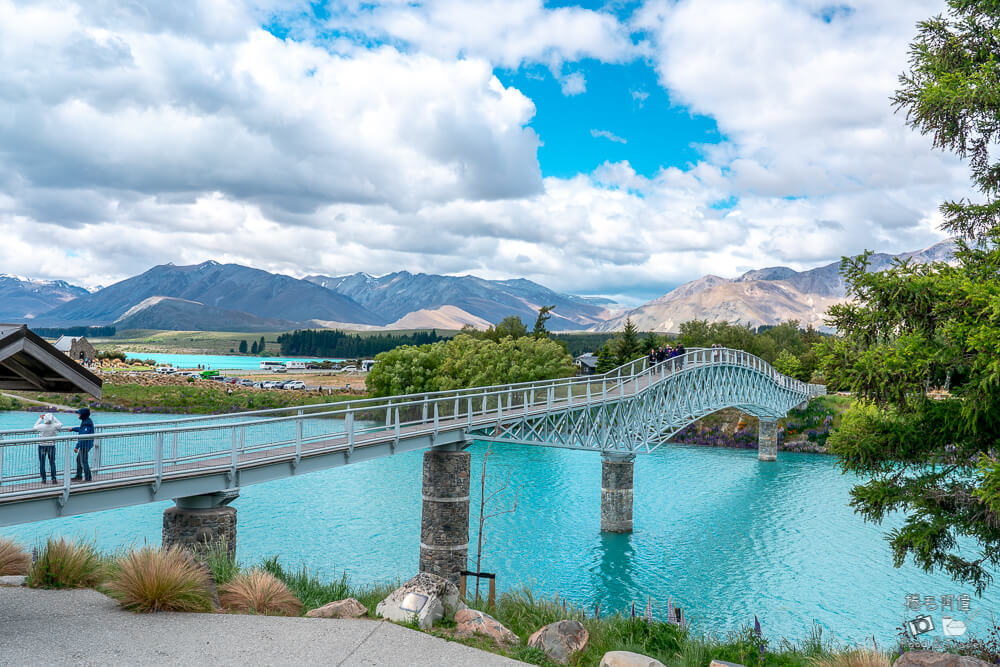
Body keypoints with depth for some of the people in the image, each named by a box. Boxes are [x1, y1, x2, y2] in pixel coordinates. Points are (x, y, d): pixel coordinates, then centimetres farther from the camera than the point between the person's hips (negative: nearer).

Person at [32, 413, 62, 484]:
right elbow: (61, 424, 10)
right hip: (51, 446, 1)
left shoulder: (41, 426, -16)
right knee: (52, 462, 9)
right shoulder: (54, 426, -12)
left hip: (42, 445, -1)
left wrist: (40, 419, 8)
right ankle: (53, 478, 5)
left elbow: (33, 428, 6)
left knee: (42, 463, 8)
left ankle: (43, 479, 9)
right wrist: (54, 417, 9)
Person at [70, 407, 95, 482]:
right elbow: (81, 429, 29)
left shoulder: (87, 423, -25)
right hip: (84, 445, 10)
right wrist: (73, 429, 37)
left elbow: (83, 436, -29)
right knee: (78, 459, 21)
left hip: (85, 445, -10)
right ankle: (79, 476, 31)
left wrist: (77, 447, -28)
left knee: (84, 462, 0)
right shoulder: (86, 421, 8)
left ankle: (87, 478, 10)